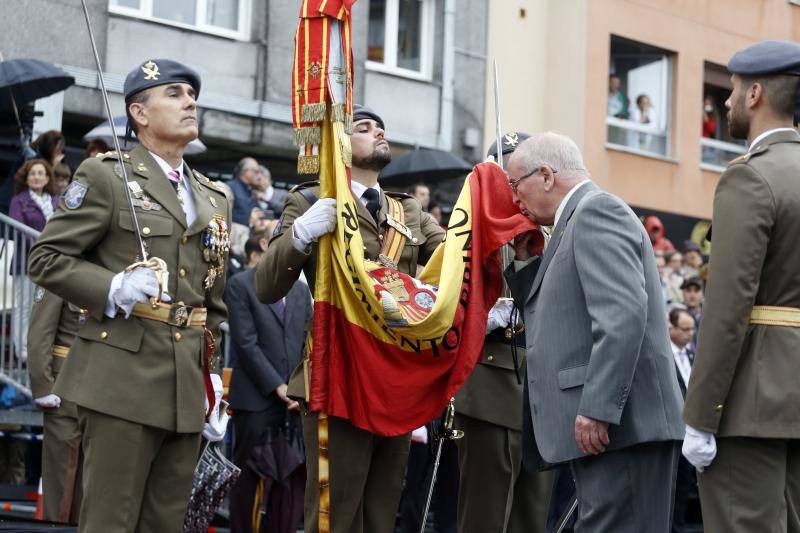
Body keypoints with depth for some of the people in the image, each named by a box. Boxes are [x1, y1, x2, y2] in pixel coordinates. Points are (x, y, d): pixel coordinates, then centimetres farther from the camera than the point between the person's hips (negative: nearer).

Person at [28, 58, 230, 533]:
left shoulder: (215, 199, 19)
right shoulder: (106, 175, 0)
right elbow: (47, 258, -3)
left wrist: (213, 380, 15)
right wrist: (114, 289, -18)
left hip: (188, 389, 6)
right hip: (125, 381, -6)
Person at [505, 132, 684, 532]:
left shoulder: (596, 210, -8)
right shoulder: (577, 219, 23)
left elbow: (623, 314, -21)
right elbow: (550, 312, 28)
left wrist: (597, 409, -24)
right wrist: (526, 260, 17)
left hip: (620, 423, -10)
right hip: (607, 423, 10)